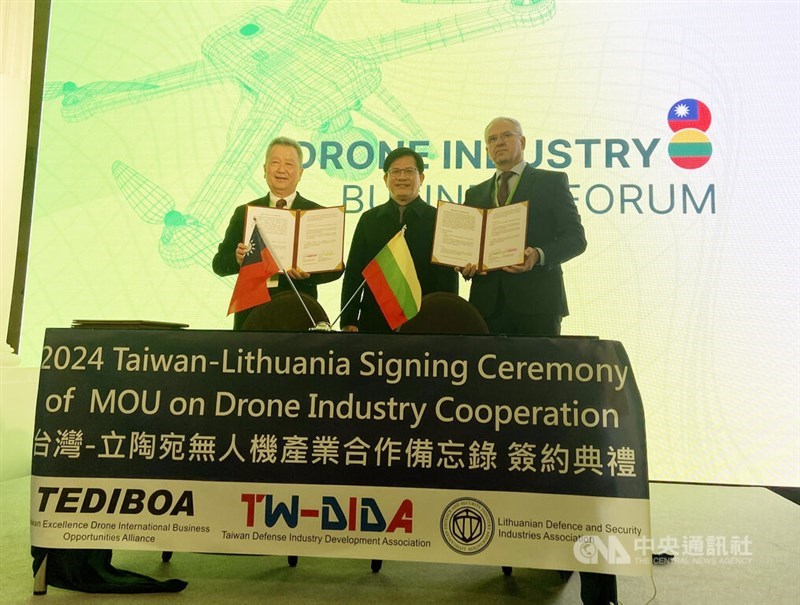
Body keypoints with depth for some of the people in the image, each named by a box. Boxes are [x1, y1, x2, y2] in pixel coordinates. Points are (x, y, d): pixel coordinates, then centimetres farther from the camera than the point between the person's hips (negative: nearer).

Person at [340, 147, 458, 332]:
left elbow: (448, 279, 1)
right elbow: (353, 272, 7)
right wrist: (348, 322, 0)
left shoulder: (437, 220, 4)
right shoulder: (369, 219, 10)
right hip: (373, 322, 2)